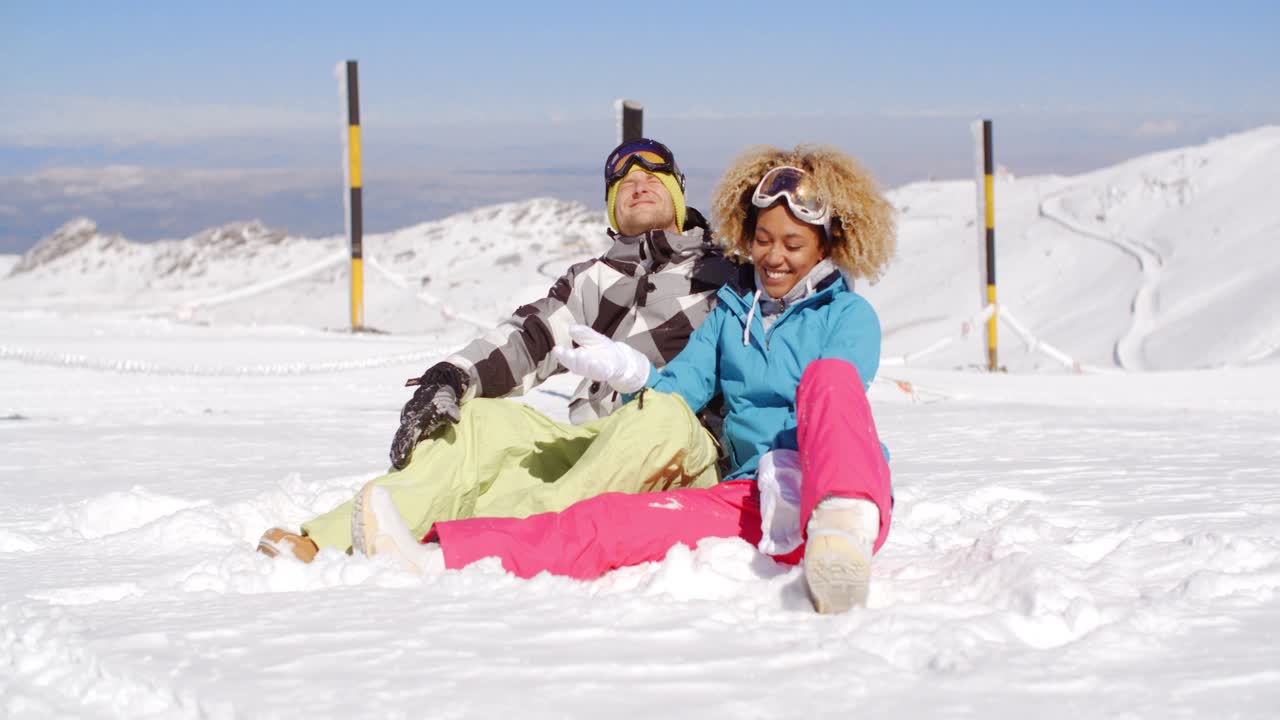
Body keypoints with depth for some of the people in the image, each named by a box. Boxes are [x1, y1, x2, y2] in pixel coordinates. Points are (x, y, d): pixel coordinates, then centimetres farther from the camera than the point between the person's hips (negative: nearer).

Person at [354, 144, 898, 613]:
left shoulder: (848, 315, 8)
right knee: (615, 520, -18)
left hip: (831, 490, -4)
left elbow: (831, 412, -8)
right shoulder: (731, 310, 22)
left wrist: (791, 480, -26)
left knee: (828, 377, -32)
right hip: (750, 492, 4)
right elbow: (680, 390, 12)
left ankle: (844, 529, -59)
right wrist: (633, 374, -11)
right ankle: (434, 556, -33)